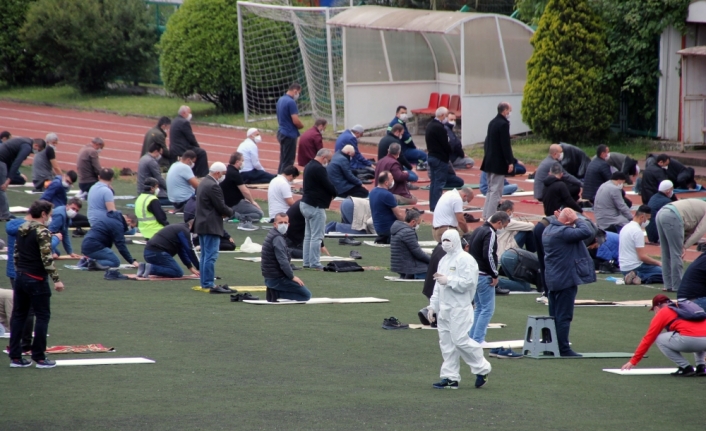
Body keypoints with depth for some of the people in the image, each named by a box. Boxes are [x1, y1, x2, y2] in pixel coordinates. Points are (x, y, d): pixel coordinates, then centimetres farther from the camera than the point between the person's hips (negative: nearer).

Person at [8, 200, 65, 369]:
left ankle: (15, 357, 11)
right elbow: (47, 258, -19)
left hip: (21, 277, 8)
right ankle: (39, 357, 2)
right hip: (37, 279, -8)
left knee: (18, 316, 10)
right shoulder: (42, 232, -15)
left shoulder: (22, 229, 8)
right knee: (42, 316, 2)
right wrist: (56, 279, -15)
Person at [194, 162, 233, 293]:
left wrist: (224, 212, 8)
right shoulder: (213, 186, -18)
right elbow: (221, 207, -18)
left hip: (201, 224, 10)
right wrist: (230, 212, 1)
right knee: (211, 256, -9)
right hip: (211, 226, -10)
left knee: (205, 255, 15)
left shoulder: (204, 183, 14)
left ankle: (205, 282, 19)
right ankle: (210, 284, -11)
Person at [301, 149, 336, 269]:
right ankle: (315, 263, -9)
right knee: (317, 236, -8)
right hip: (316, 206, -11)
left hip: (306, 204, 11)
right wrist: (336, 193, 3)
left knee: (308, 235, 13)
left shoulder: (309, 166, 15)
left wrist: (331, 193, 4)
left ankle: (307, 262, 16)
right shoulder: (319, 169, -18)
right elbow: (328, 186, -17)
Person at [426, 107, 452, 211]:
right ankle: (436, 206, -6)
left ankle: (433, 205, 17)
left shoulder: (430, 125, 11)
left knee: (434, 182, 14)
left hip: (432, 156, 9)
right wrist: (452, 152, -2)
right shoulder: (439, 128, -19)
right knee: (439, 183, -5)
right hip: (440, 158, -9)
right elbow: (445, 145, -18)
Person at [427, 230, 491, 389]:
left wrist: (448, 280, -18)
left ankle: (482, 369, 4)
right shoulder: (444, 260, 18)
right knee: (446, 343, 7)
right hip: (444, 308, 9)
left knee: (461, 340, -11)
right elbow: (437, 286, 23)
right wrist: (432, 306, 18)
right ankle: (450, 377, 10)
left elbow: (468, 282, -20)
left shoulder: (465, 259, -9)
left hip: (459, 308, -9)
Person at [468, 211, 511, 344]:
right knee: (487, 309, -4)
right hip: (484, 276, -10)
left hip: (473, 274, 10)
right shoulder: (490, 233, -15)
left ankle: (471, 338, 17)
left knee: (479, 307, 18)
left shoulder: (478, 230, 14)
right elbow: (488, 255, -24)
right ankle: (478, 340, -7)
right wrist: (495, 275, -15)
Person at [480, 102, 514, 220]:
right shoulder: (503, 124, -16)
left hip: (489, 161, 9)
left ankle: (486, 215, 21)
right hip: (499, 162, -9)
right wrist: (510, 162, -17)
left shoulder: (492, 122, 12)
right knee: (496, 191, -6)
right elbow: (505, 144, -19)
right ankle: (490, 217, -7)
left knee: (491, 189, 17)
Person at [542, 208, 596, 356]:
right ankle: (563, 348, -6)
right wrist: (577, 220, -12)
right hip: (566, 279, -10)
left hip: (552, 280, 10)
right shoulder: (563, 232, -21)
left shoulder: (548, 230, 9)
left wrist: (557, 219, 9)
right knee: (564, 316, -6)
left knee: (554, 315, 15)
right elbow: (587, 232, -27)